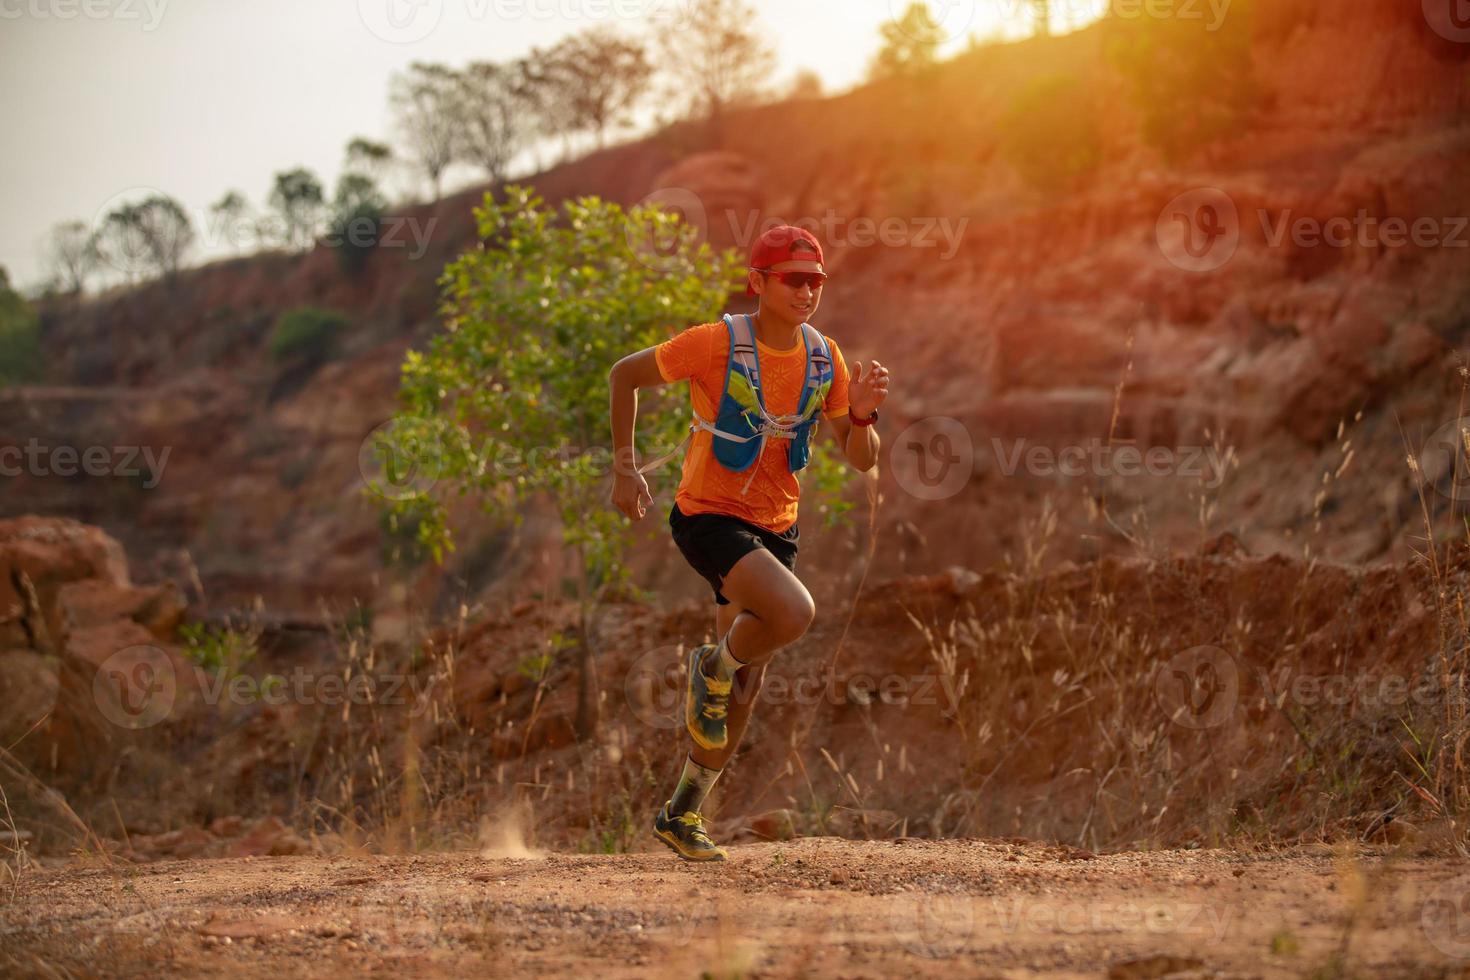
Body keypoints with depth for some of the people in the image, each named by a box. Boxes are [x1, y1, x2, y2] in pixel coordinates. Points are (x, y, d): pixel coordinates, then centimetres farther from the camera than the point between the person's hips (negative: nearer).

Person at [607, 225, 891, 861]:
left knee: (745, 687, 9)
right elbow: (624, 376, -4)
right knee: (793, 611, -31)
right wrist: (625, 468, -2)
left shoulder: (824, 357, -1)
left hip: (774, 527, 6)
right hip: (708, 517, -6)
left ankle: (682, 814, 25)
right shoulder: (717, 344, -16)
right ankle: (713, 666, 1)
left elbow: (861, 460, 1)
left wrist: (862, 414, -21)